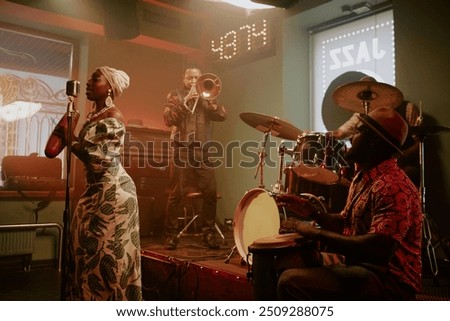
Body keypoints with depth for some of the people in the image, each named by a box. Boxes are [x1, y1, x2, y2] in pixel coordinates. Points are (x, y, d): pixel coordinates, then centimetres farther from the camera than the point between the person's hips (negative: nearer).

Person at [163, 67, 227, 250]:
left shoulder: (207, 97, 20)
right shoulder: (175, 96, 12)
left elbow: (222, 116, 3)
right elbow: (168, 120, -4)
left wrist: (207, 99, -6)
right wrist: (185, 102, -13)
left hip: (203, 151, 3)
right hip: (182, 150, -2)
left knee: (211, 193, -3)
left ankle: (209, 233, 7)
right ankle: (171, 234, 4)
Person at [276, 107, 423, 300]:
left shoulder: (393, 187, -21)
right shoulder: (363, 177, 11)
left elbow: (379, 249, -31)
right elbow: (346, 225, 18)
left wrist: (318, 234, -25)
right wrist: (311, 211, 3)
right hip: (361, 269, 10)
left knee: (292, 282, -24)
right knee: (288, 267, 16)